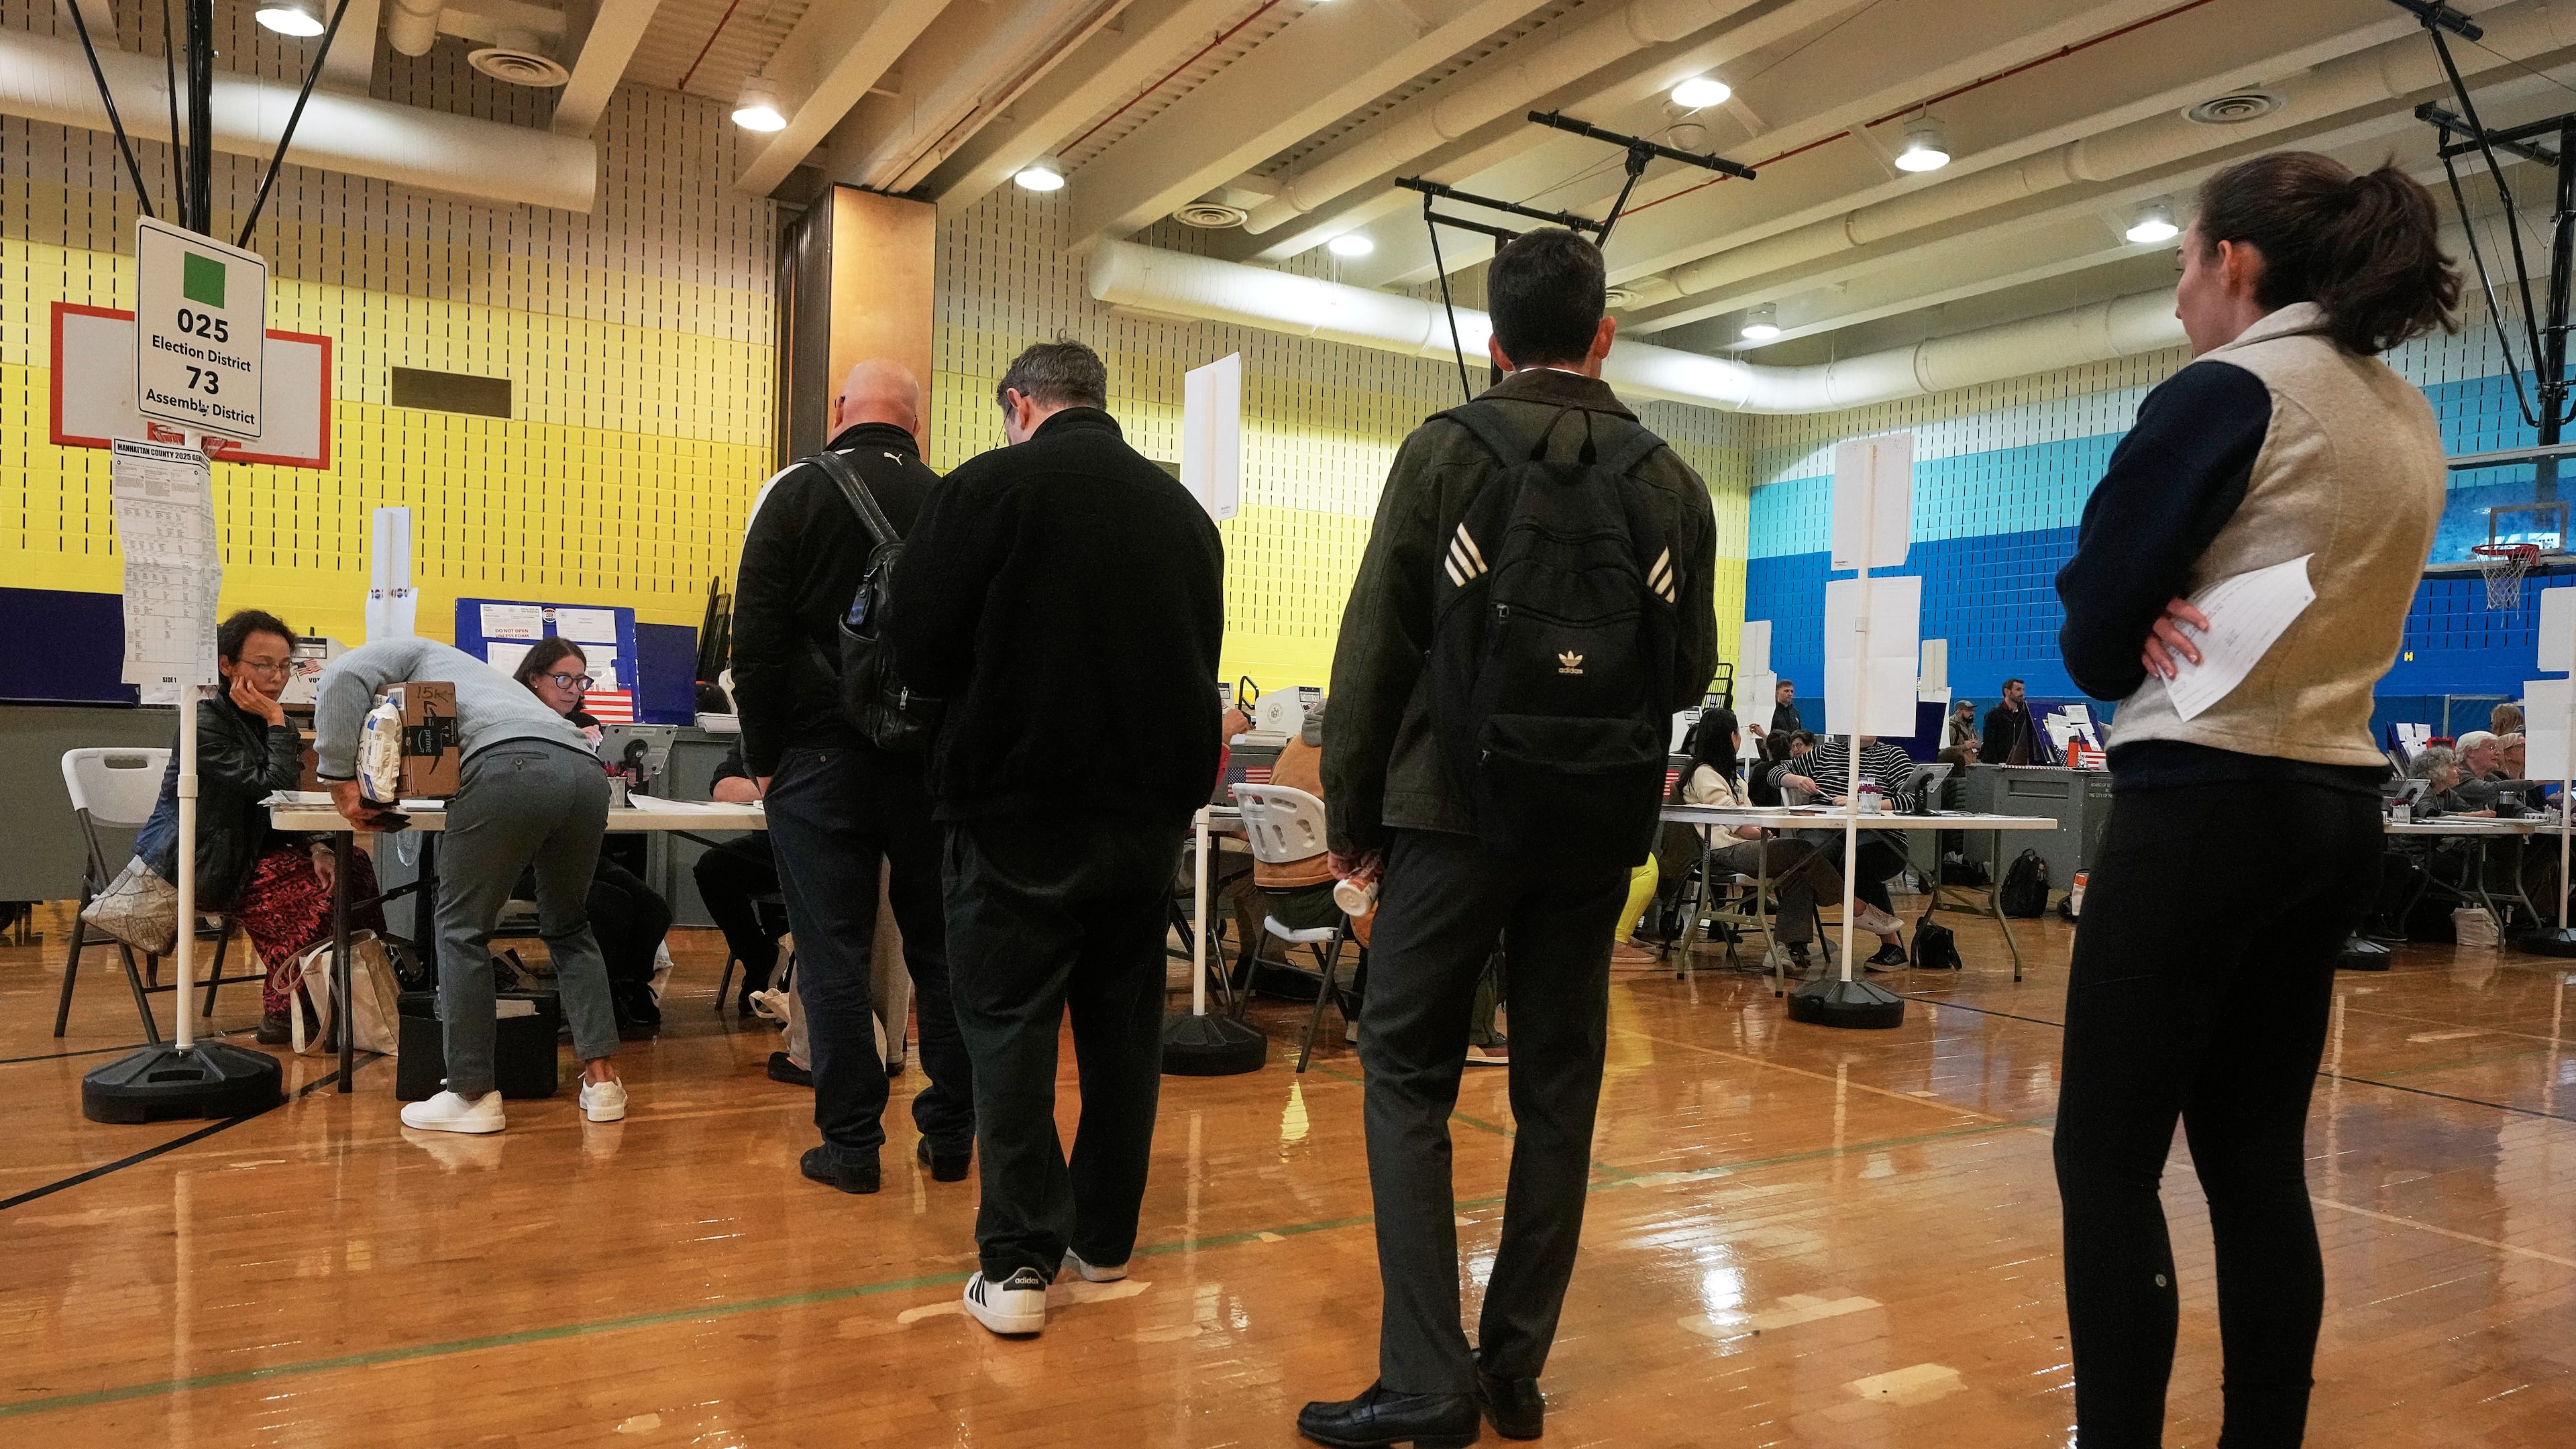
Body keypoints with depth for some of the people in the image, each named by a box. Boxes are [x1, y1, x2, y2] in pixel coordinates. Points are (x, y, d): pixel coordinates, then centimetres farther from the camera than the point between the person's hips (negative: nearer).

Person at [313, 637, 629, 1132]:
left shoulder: (409, 653, 25)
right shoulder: (468, 673, 45)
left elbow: (341, 677, 4)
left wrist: (341, 781, 7)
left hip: (511, 766, -7)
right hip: (586, 767, 7)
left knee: (463, 930, 10)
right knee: (568, 928, 24)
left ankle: (474, 1095, 12)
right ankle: (602, 1078, 17)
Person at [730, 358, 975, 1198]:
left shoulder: (795, 493, -3)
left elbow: (756, 638, -5)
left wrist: (763, 757, 2)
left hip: (822, 757, -2)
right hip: (934, 762, 3)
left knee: (833, 956, 5)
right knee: (941, 950, 11)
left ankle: (851, 1145, 9)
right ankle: (950, 1135, 18)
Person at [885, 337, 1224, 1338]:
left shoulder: (990, 487, -9)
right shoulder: (1184, 510, 8)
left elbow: (918, 648, -8)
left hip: (1020, 806, -5)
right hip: (1150, 807, 5)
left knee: (1011, 1028, 5)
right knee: (1123, 1024, 15)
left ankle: (1019, 1263, 6)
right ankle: (1105, 1239, 26)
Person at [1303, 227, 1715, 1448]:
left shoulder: (1445, 451, -4)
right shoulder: (1671, 480, 3)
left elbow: (1375, 645, -5)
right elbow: (1691, 669, 8)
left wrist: (1351, 813, 3)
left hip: (1458, 809, -3)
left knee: (1407, 1078, 4)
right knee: (1558, 1091, 11)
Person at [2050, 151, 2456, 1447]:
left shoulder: (2228, 391, -11)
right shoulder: (2410, 420, 15)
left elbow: (2097, 623, -11)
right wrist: (2198, 637, 2)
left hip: (2204, 805, -8)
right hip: (2335, 807, 8)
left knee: (2106, 1157, -1)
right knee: (2258, 1156, 12)